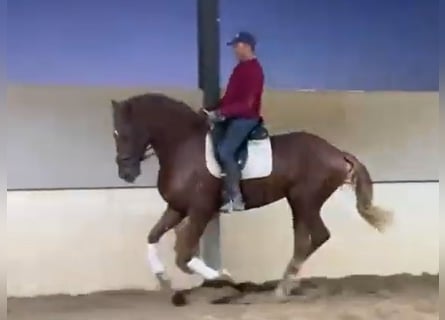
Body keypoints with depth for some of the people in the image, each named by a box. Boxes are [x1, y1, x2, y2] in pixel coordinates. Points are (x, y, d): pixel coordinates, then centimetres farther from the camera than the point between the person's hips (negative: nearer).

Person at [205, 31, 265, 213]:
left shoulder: (253, 70, -16)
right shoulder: (241, 68, 14)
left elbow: (246, 104, -23)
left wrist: (220, 112, -26)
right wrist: (213, 110, 7)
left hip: (245, 118, -10)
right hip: (234, 117, 11)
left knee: (224, 150, -24)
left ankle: (235, 198, -19)